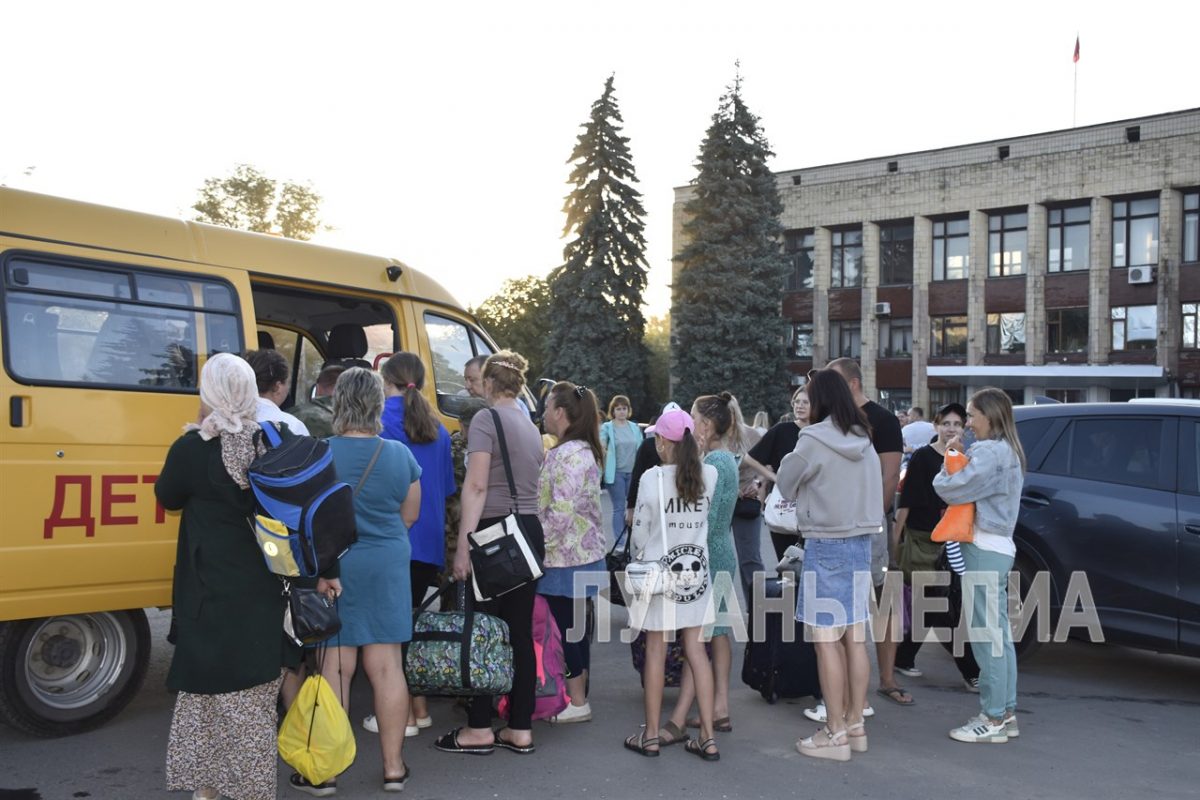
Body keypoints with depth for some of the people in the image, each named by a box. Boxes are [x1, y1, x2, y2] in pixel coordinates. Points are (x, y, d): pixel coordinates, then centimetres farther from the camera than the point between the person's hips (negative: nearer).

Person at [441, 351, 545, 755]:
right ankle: (520, 730, 16)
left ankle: (480, 729, 9)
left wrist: (463, 544, -17)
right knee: (521, 631, 10)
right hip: (531, 532, 8)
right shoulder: (530, 426, 17)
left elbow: (477, 485, -15)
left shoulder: (486, 418, -6)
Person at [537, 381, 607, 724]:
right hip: (583, 553, 10)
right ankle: (579, 695, 25)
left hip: (565, 558, -10)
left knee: (565, 629, 1)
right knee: (574, 628, 16)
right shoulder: (584, 451, 11)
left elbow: (560, 513, -24)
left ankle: (577, 703, 11)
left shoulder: (566, 455, -20)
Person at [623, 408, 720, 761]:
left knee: (656, 649, 6)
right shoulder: (710, 475, -5)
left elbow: (640, 531, -7)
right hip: (696, 570, 3)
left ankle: (651, 735, 16)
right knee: (696, 649, 8)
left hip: (659, 571, -3)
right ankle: (708, 736, 12)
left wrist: (638, 558, 12)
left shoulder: (652, 477, -14)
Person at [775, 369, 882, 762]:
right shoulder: (864, 441, 7)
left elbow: (786, 485, -1)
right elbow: (875, 493, 11)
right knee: (855, 640, 12)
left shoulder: (814, 440, -13)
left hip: (826, 546, -7)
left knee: (827, 642, 0)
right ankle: (855, 724, 22)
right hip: (861, 542, 7)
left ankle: (835, 734, 5)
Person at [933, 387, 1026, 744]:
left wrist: (947, 467, 1)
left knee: (986, 637, -5)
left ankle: (993, 719, 2)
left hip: (984, 551, -11)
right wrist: (962, 458, 5)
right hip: (999, 548, 11)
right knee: (999, 635, 15)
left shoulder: (990, 452, -16)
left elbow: (952, 489, -19)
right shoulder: (1008, 451, 17)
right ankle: (1006, 713, 23)